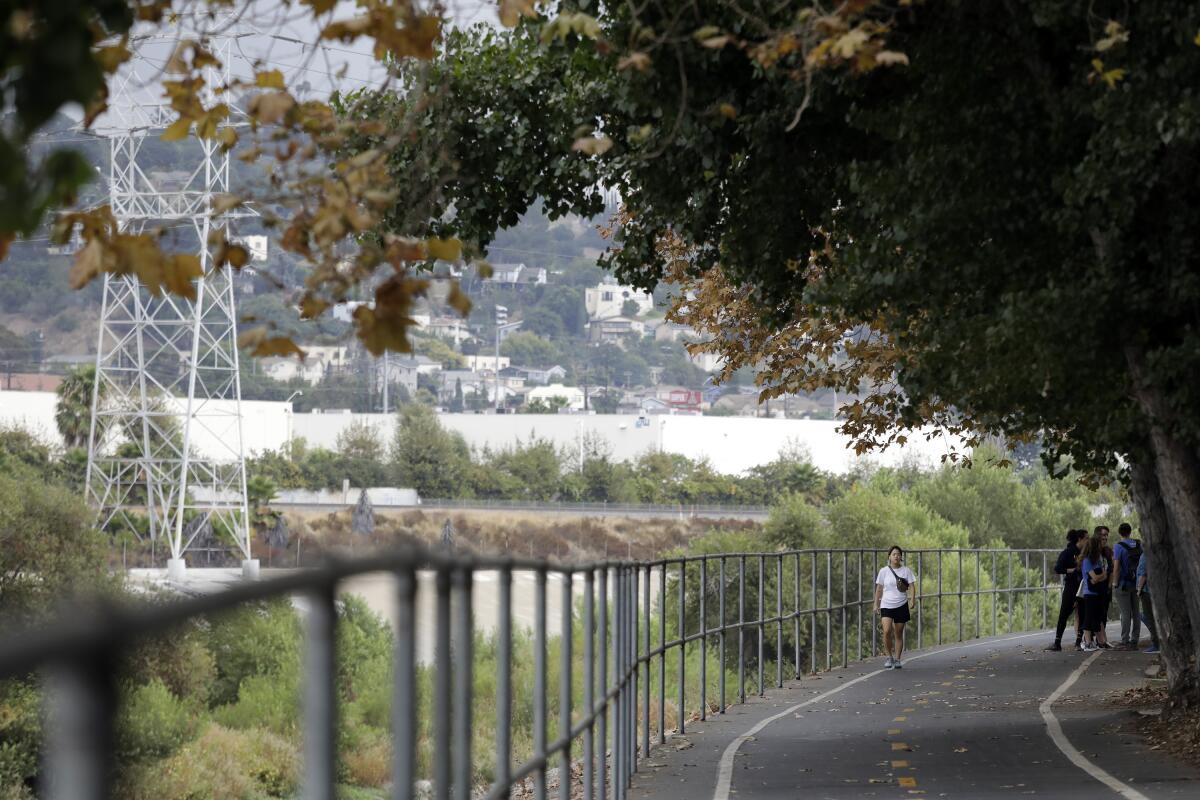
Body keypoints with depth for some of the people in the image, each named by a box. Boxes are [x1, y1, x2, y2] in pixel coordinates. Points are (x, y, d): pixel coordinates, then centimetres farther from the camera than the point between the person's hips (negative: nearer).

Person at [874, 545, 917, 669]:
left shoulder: (906, 571, 4)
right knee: (887, 631, -17)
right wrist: (876, 604, 9)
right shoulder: (884, 571, 3)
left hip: (901, 606, 1)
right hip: (886, 605, -1)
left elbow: (912, 586, 2)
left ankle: (897, 659, 16)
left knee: (898, 634, 5)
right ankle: (890, 657, -2)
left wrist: (912, 599, -13)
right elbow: (879, 589, 10)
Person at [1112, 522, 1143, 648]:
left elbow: (1116, 567, -16)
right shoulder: (1139, 545, 5)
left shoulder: (1119, 546, -11)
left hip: (1123, 584, -5)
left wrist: (1115, 584, -9)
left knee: (1125, 614, -4)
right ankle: (1134, 641, 10)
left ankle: (1125, 642, -4)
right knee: (1136, 613, 8)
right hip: (1136, 584, 5)